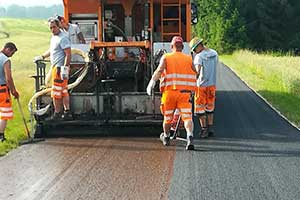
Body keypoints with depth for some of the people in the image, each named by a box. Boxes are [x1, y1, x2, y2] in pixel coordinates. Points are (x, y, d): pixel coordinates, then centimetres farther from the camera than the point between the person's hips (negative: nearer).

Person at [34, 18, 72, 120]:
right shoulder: (54, 37, 16)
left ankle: (57, 114, 2)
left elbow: (68, 54, -21)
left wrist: (65, 68, -25)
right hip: (56, 67, 10)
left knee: (56, 92, -5)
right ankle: (67, 112, 18)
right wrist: (41, 57, 32)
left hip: (60, 68, -10)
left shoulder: (63, 38, -15)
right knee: (64, 91, 13)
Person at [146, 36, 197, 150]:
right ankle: (190, 137, -27)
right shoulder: (189, 59, 10)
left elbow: (159, 70, -11)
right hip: (185, 92, 0)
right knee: (187, 117, -4)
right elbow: (194, 74, 7)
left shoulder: (166, 57, 4)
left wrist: (152, 82, -19)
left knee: (167, 116, 17)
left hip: (169, 91, 0)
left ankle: (166, 138, 36)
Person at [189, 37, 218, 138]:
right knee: (210, 107, 17)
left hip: (202, 85, -6)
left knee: (200, 108, 4)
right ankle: (210, 128, 20)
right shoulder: (214, 53, 7)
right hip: (212, 84, 6)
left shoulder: (199, 56, -14)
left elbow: (197, 71, -26)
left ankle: (204, 129, 4)